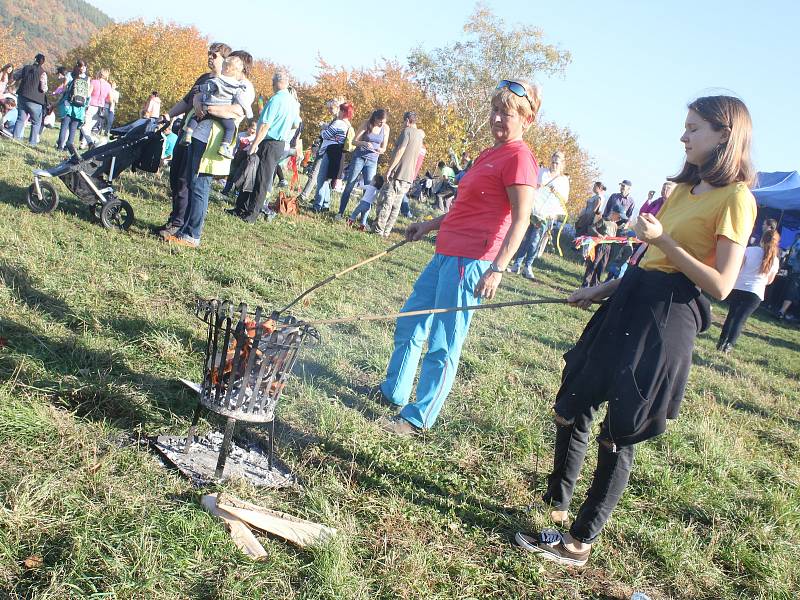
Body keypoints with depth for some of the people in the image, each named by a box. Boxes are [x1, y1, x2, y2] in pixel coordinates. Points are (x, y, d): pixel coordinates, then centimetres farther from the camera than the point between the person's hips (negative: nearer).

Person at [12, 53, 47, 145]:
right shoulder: (42, 72, -11)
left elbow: (15, 76, 11)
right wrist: (46, 88, 5)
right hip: (35, 101, -5)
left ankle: (16, 138, 11)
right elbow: (43, 88, -16)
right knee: (36, 122, 8)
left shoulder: (26, 68, 3)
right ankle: (32, 142, 4)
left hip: (22, 97, 5)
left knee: (20, 119, 14)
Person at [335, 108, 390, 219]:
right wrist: (364, 143, -27)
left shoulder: (386, 128, -1)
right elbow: (354, 141, -7)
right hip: (359, 158, -2)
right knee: (349, 186, -2)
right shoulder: (366, 124, -8)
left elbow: (384, 148, 8)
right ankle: (341, 213, 5)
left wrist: (380, 150, -16)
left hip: (372, 161, 2)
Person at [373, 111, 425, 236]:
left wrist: (389, 169, -17)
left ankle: (378, 230, -5)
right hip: (409, 177, 8)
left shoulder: (407, 131, -9)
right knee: (395, 205, 9)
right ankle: (386, 231, 9)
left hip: (397, 174, -8)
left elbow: (400, 151, -17)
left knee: (385, 202, -5)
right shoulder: (419, 134, 16)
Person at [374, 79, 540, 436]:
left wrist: (497, 269, -25)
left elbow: (520, 220, -18)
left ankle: (419, 419, 10)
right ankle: (393, 392, 35)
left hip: (472, 260, -10)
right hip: (446, 254, 10)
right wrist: (430, 225, 24)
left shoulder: (519, 158, -12)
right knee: (409, 324, 19)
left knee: (443, 345, -2)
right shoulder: (490, 154, 17)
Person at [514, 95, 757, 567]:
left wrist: (663, 240, -19)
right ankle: (556, 509, 32)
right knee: (572, 408, 13)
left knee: (619, 435, 0)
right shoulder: (684, 188, 15)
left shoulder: (735, 197, -10)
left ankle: (579, 544, 15)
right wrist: (602, 290, 16)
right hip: (629, 302, 8)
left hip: (667, 319, -8)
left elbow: (721, 285, -15)